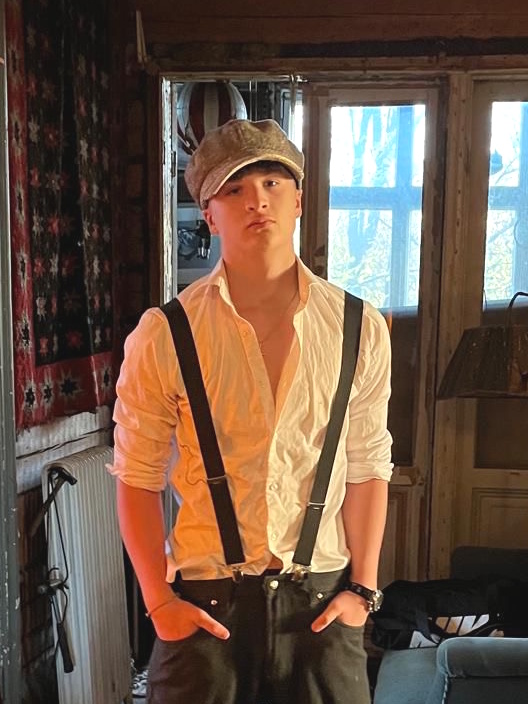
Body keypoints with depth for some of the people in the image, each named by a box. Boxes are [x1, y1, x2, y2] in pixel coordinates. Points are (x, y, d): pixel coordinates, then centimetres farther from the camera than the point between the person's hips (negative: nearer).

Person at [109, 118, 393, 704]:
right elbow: (138, 479, -2)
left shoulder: (360, 329, -3)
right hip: (205, 605, -1)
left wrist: (363, 588, 1)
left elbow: (367, 468, 3)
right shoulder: (163, 335, -8)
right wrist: (159, 602, -4)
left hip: (321, 597, 2)